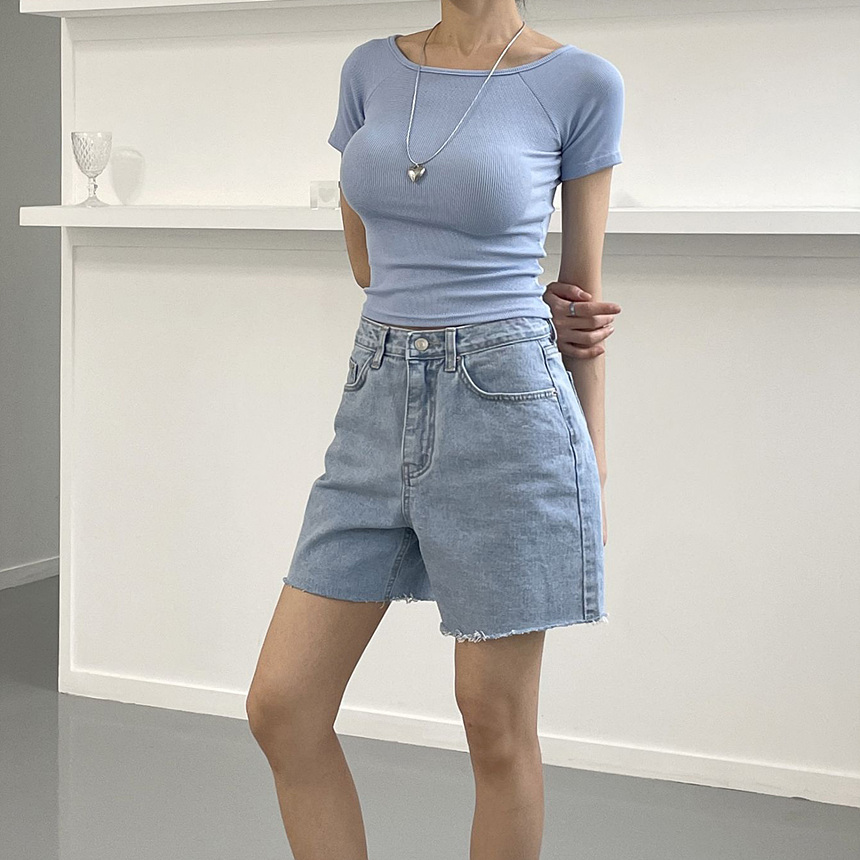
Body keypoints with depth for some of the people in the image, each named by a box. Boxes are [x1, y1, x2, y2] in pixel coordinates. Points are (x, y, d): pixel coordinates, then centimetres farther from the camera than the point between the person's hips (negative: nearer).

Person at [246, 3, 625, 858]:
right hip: (378, 409, 5)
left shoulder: (580, 84, -4)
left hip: (506, 411, -4)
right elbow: (367, 257, 14)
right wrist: (518, 307, 3)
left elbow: (581, 288, 3)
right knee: (281, 707, 1)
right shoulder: (370, 71, 8)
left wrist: (595, 467, 6)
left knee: (495, 724, 6)